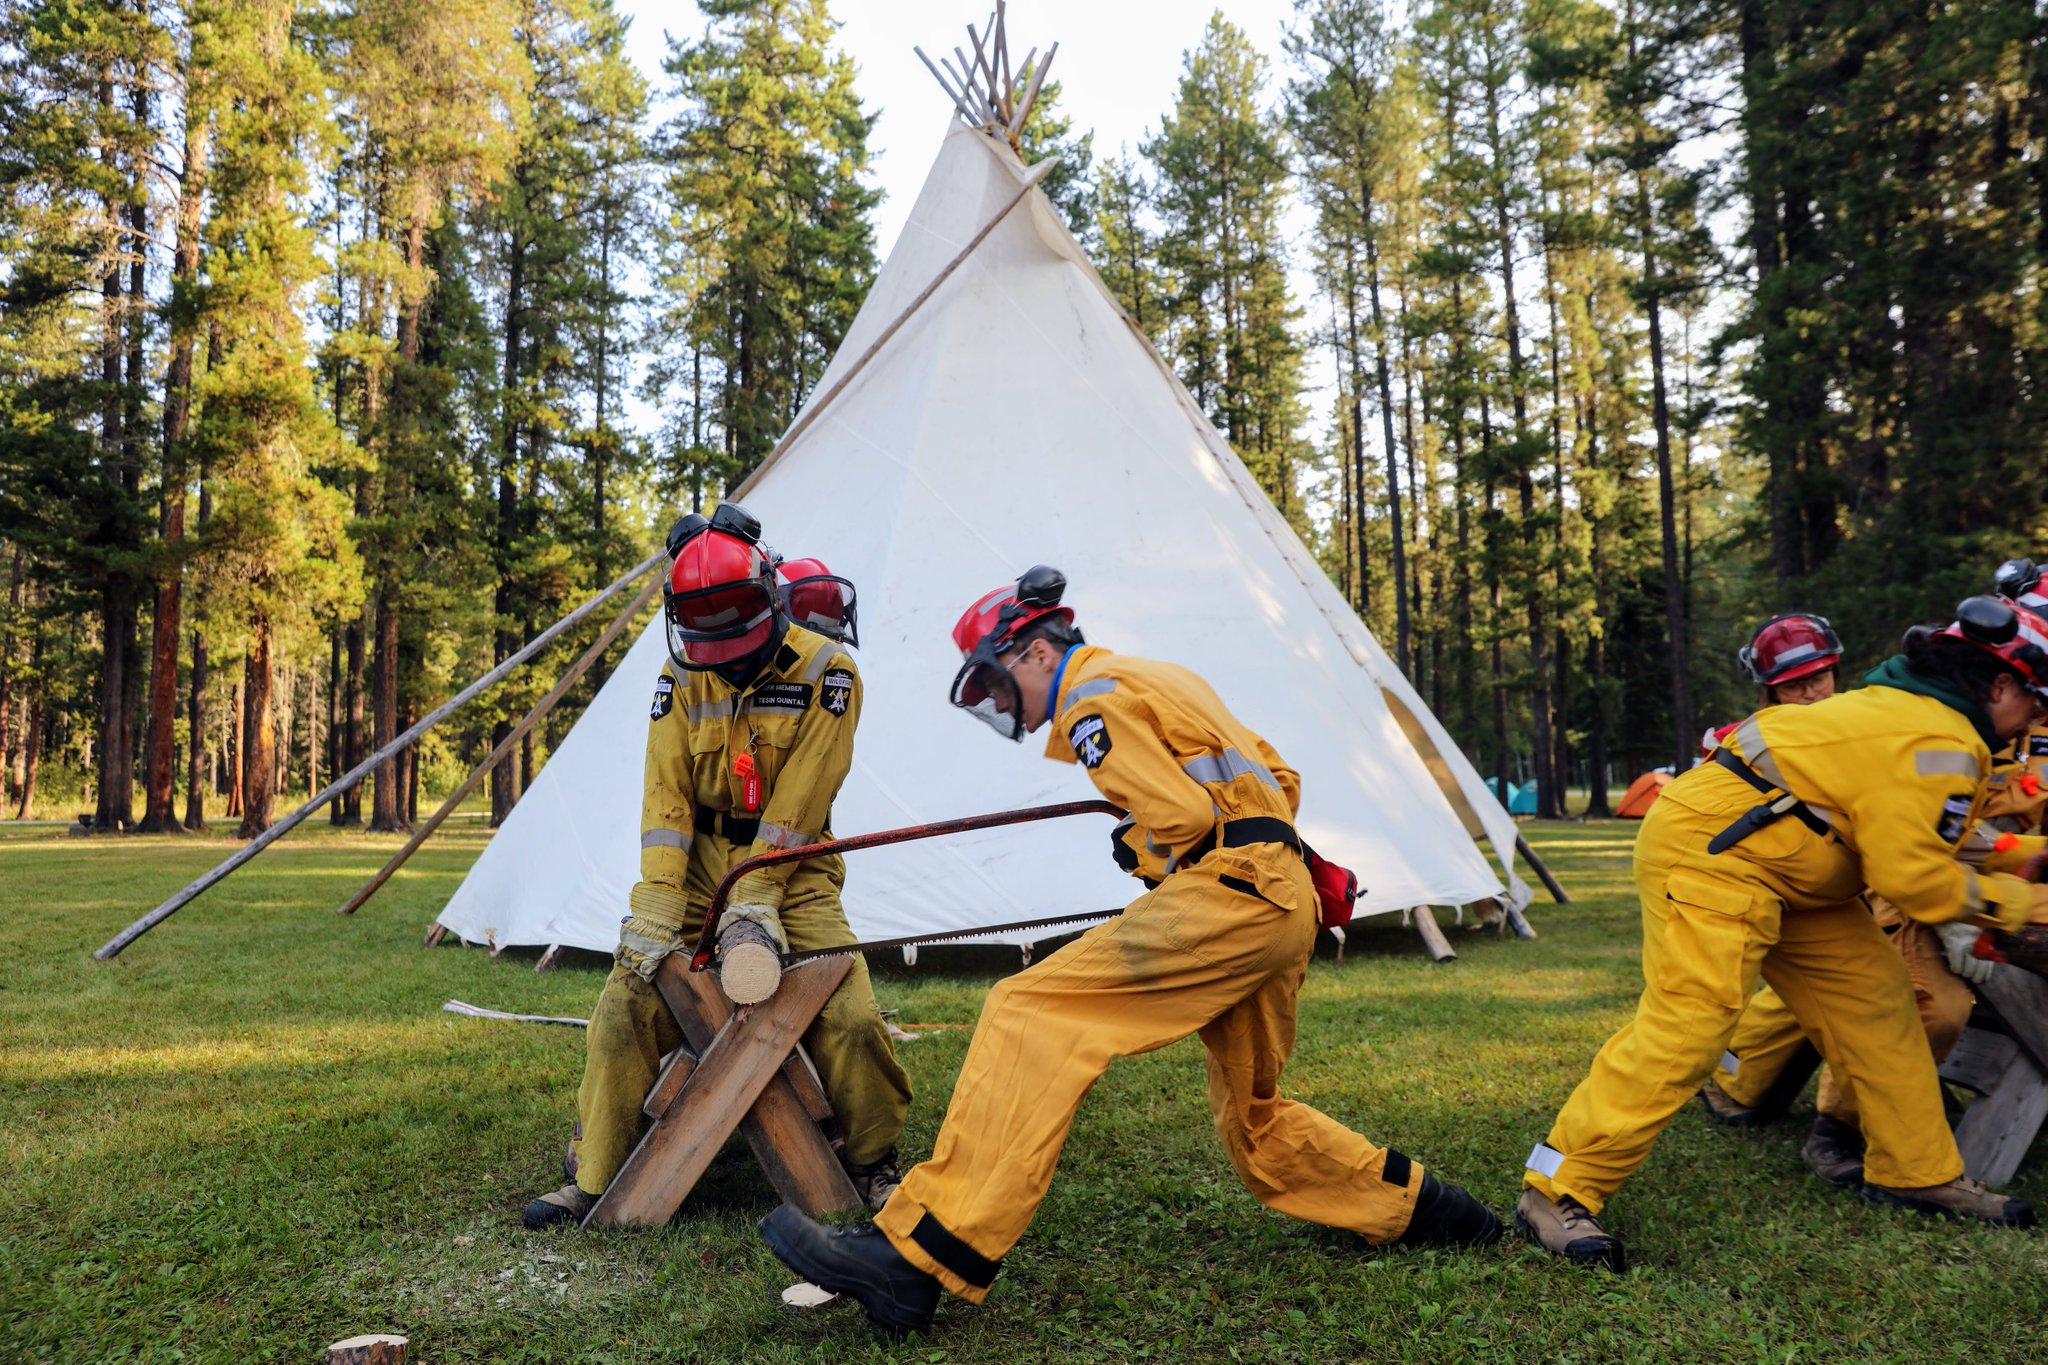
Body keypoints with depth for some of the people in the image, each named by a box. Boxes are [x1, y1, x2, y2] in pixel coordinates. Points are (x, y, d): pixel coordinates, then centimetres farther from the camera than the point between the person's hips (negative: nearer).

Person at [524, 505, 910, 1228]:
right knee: (627, 1003, -11)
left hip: (792, 868, -2)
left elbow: (797, 802, -16)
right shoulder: (681, 676, -2)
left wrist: (754, 901, -22)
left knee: (850, 1017, -15)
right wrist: (656, 909, -17)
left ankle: (872, 1166, 11)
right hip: (698, 862, 3)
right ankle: (592, 1177, 7)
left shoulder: (825, 671, -13)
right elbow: (665, 794, -7)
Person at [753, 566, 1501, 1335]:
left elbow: (1183, 816, -12)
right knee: (1253, 1119, 24)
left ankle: (916, 1258, -29)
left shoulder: (1092, 695, -2)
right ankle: (1418, 1208, 35)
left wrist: (1137, 853, 6)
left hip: (1225, 895, -10)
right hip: (1286, 903, 10)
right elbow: (1279, 779, 29)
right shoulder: (1162, 682, 26)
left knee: (1032, 1015, -19)